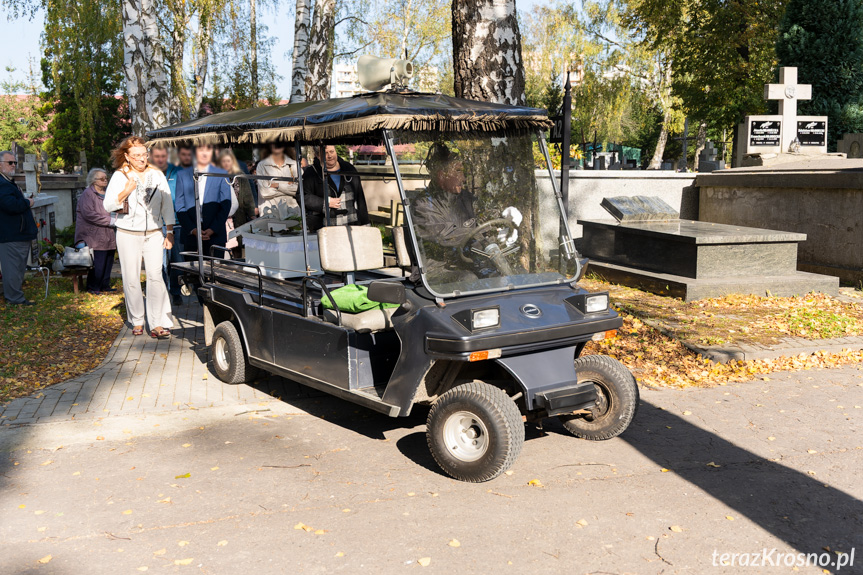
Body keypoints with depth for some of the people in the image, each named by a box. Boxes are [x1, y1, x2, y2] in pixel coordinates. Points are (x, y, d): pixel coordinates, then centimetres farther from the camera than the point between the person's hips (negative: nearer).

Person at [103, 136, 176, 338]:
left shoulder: (157, 175, 5)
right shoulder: (120, 176, 0)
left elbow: (167, 205, 10)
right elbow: (108, 205, -6)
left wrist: (170, 232, 6)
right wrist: (126, 192, -21)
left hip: (154, 233, 1)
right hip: (128, 235, -1)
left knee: (155, 276, -9)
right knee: (131, 279, 3)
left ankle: (157, 324, -8)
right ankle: (137, 321, 17)